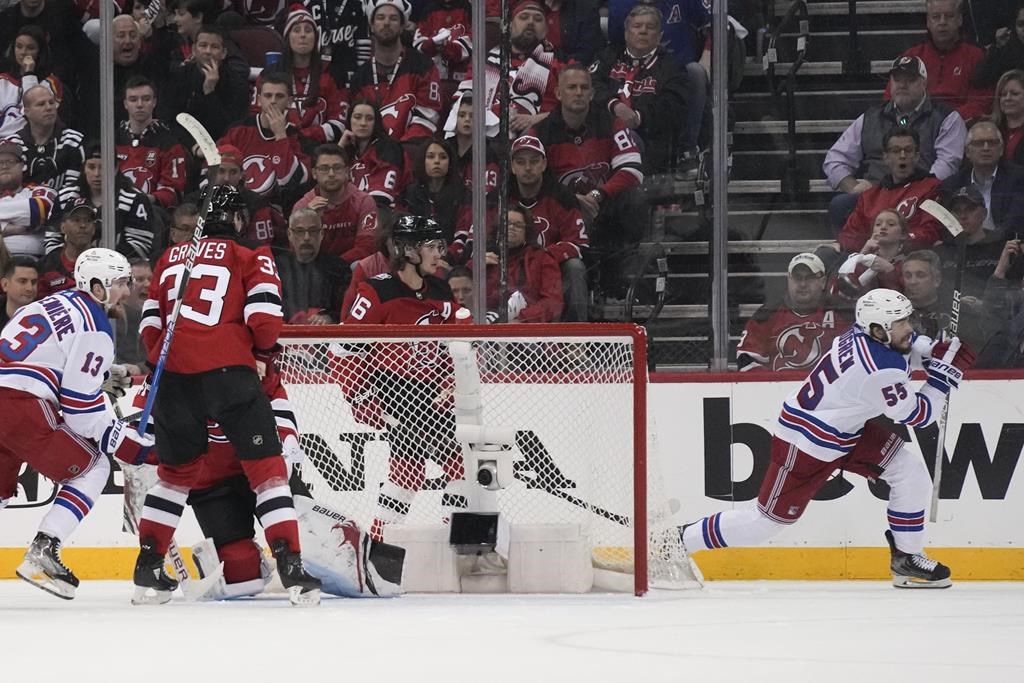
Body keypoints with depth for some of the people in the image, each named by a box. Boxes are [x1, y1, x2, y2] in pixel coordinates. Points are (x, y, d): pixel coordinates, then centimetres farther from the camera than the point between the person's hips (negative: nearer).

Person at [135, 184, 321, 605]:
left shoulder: (171, 259, 20)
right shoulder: (252, 259, 5)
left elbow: (149, 324, 18)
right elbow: (264, 317, -7)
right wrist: (264, 350, 13)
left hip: (175, 376, 5)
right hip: (228, 370, -5)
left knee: (177, 470, 22)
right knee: (266, 467, 1)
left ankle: (148, 569, 20)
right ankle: (291, 567, -9)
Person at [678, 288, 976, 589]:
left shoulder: (862, 333, -8)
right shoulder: (883, 371, -33)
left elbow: (906, 345, 14)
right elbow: (918, 416, -21)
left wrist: (934, 350, -5)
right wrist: (944, 373, -17)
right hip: (807, 444, -9)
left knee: (911, 471, 0)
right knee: (767, 520, 3)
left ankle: (906, 559, 11)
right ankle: (679, 540, 17)